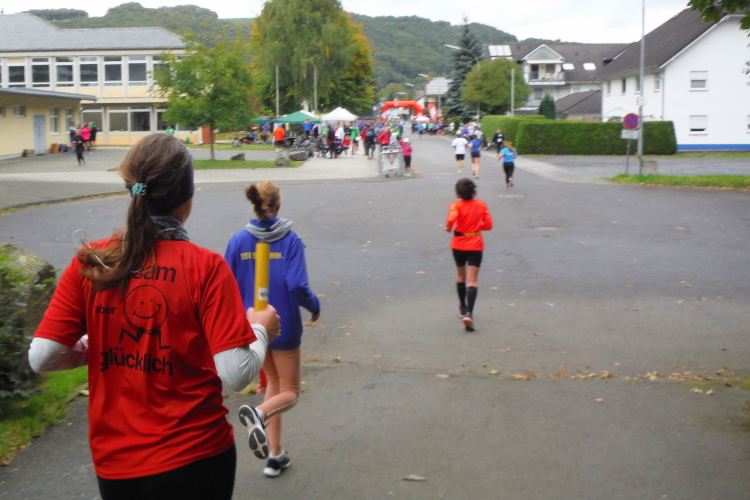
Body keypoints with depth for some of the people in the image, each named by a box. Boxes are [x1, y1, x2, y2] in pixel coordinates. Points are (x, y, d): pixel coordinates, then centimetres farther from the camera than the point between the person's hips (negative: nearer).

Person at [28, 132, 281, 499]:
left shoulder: (89, 263, -7)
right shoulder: (205, 267, -16)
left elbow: (42, 358, -7)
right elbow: (236, 374, -19)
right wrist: (261, 330, 1)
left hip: (112, 462, 3)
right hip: (194, 459, -3)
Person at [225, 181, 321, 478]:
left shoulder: (238, 241, -4)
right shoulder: (290, 240, -13)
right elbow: (297, 285, -20)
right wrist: (314, 306, -1)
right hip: (284, 326, -4)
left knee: (273, 381, 24)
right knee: (289, 391, 12)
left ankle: (276, 454, 20)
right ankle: (261, 413, -24)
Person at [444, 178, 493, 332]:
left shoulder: (456, 205, -9)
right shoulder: (481, 205, -1)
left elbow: (451, 219, -27)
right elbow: (488, 225, 0)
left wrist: (448, 227, -7)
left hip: (458, 245, 0)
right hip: (475, 245, 0)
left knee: (461, 276, 21)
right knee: (472, 280, -5)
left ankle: (463, 308, 36)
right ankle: (469, 313, -22)